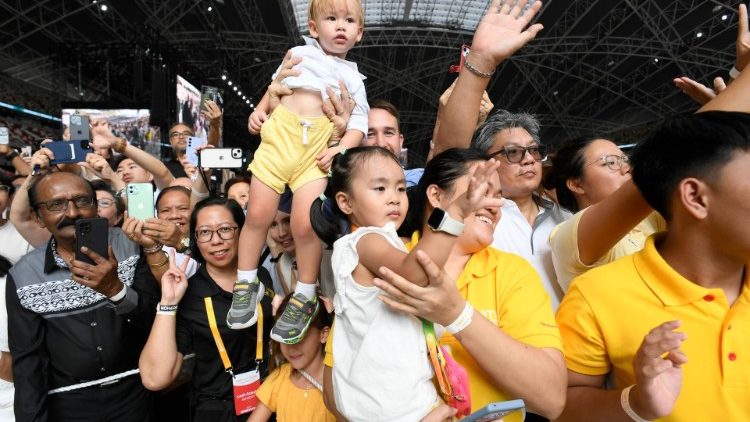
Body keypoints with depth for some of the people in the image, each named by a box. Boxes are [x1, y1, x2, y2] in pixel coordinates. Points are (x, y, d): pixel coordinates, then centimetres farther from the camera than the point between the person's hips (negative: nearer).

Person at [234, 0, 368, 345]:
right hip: (278, 137, 2)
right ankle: (246, 285, 19)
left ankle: (304, 298, 5)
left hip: (316, 149, -2)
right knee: (258, 215, -1)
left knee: (305, 224, -15)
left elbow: (359, 121, 6)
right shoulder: (299, 54, 19)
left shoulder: (352, 77, 16)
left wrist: (342, 148, -11)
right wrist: (260, 109, 9)